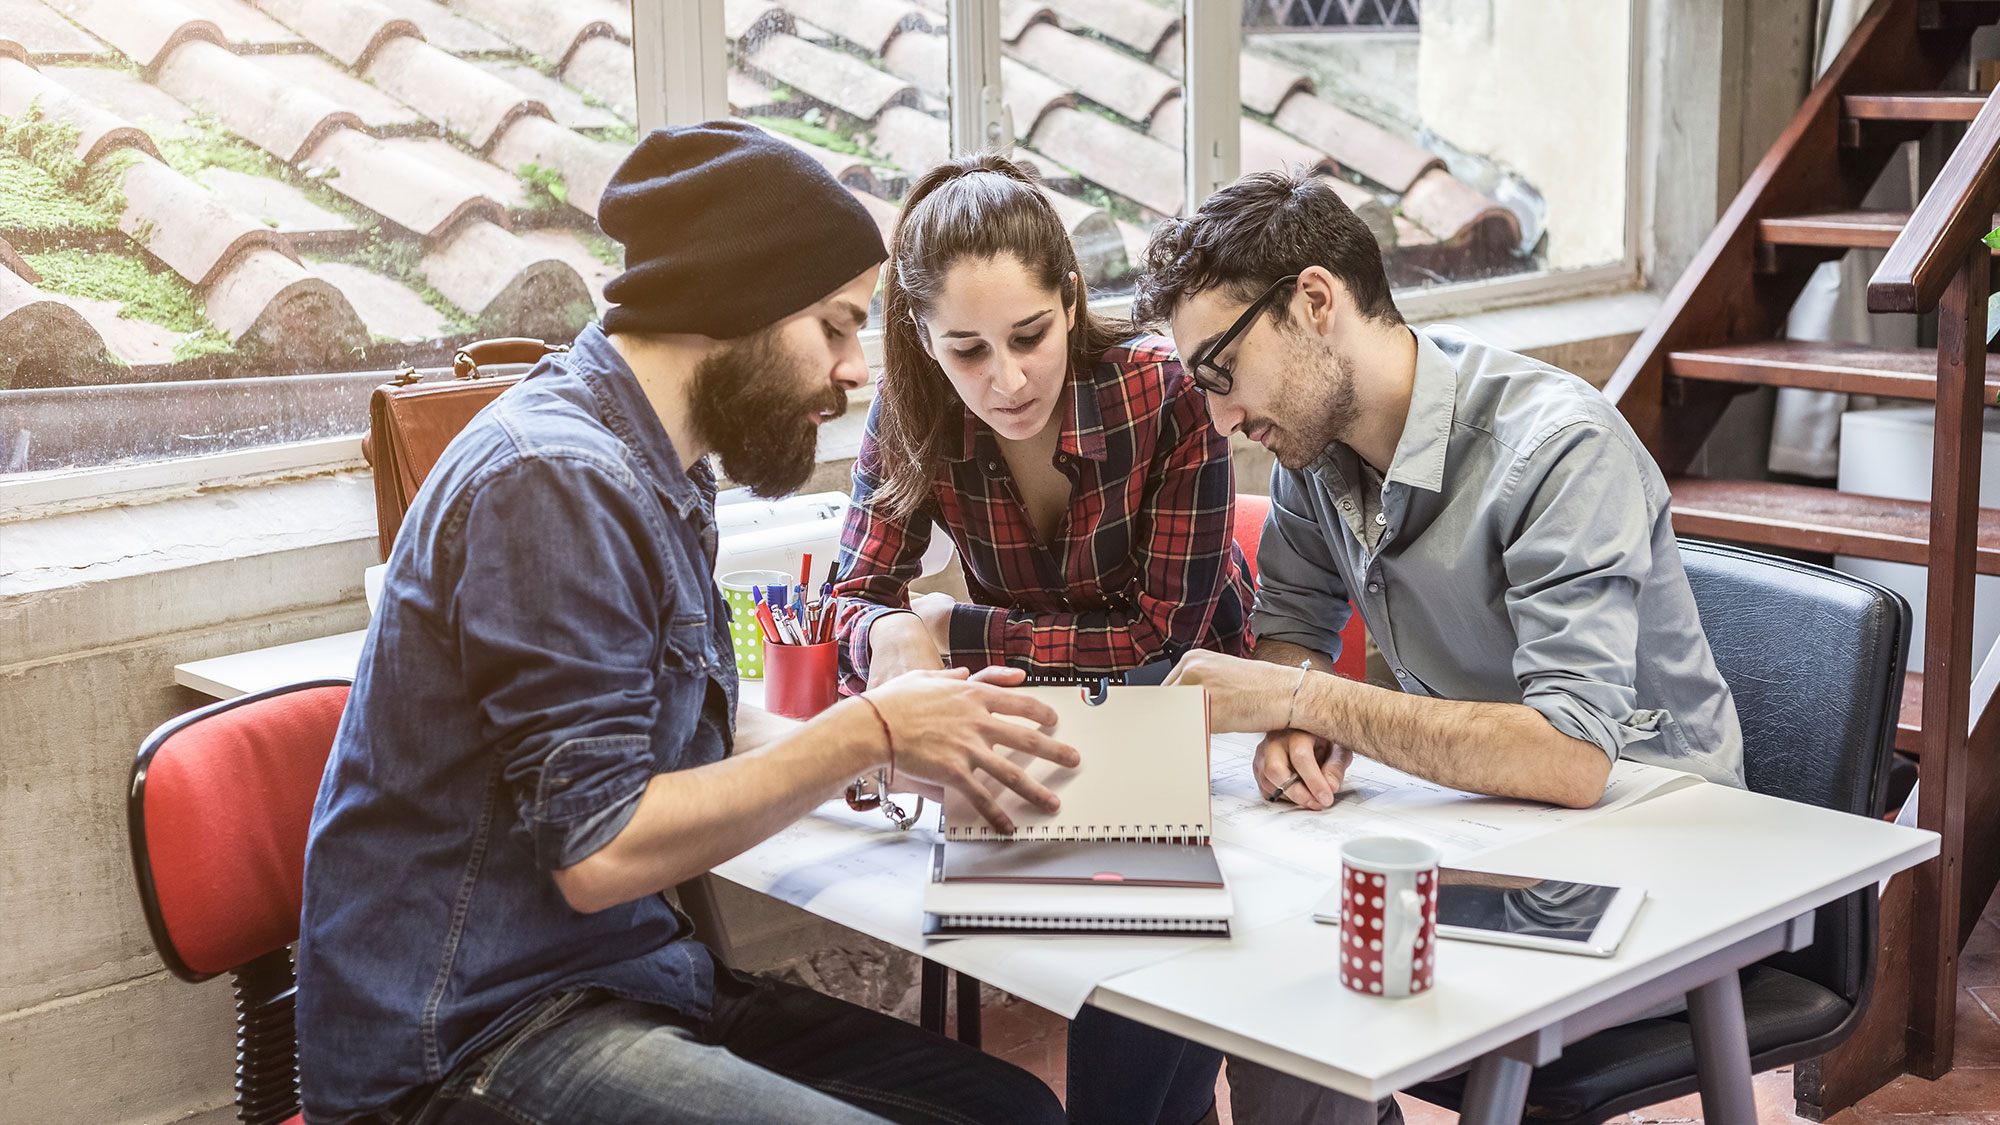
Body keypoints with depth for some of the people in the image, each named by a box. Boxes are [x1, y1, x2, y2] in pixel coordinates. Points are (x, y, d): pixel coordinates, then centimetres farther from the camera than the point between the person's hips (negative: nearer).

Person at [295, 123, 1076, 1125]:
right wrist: (868, 734, -15)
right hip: (471, 1042, -10)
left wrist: (913, 750, 1)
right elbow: (599, 852, -22)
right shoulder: (558, 479, -20)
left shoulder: (657, 474, 12)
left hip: (628, 975, 10)